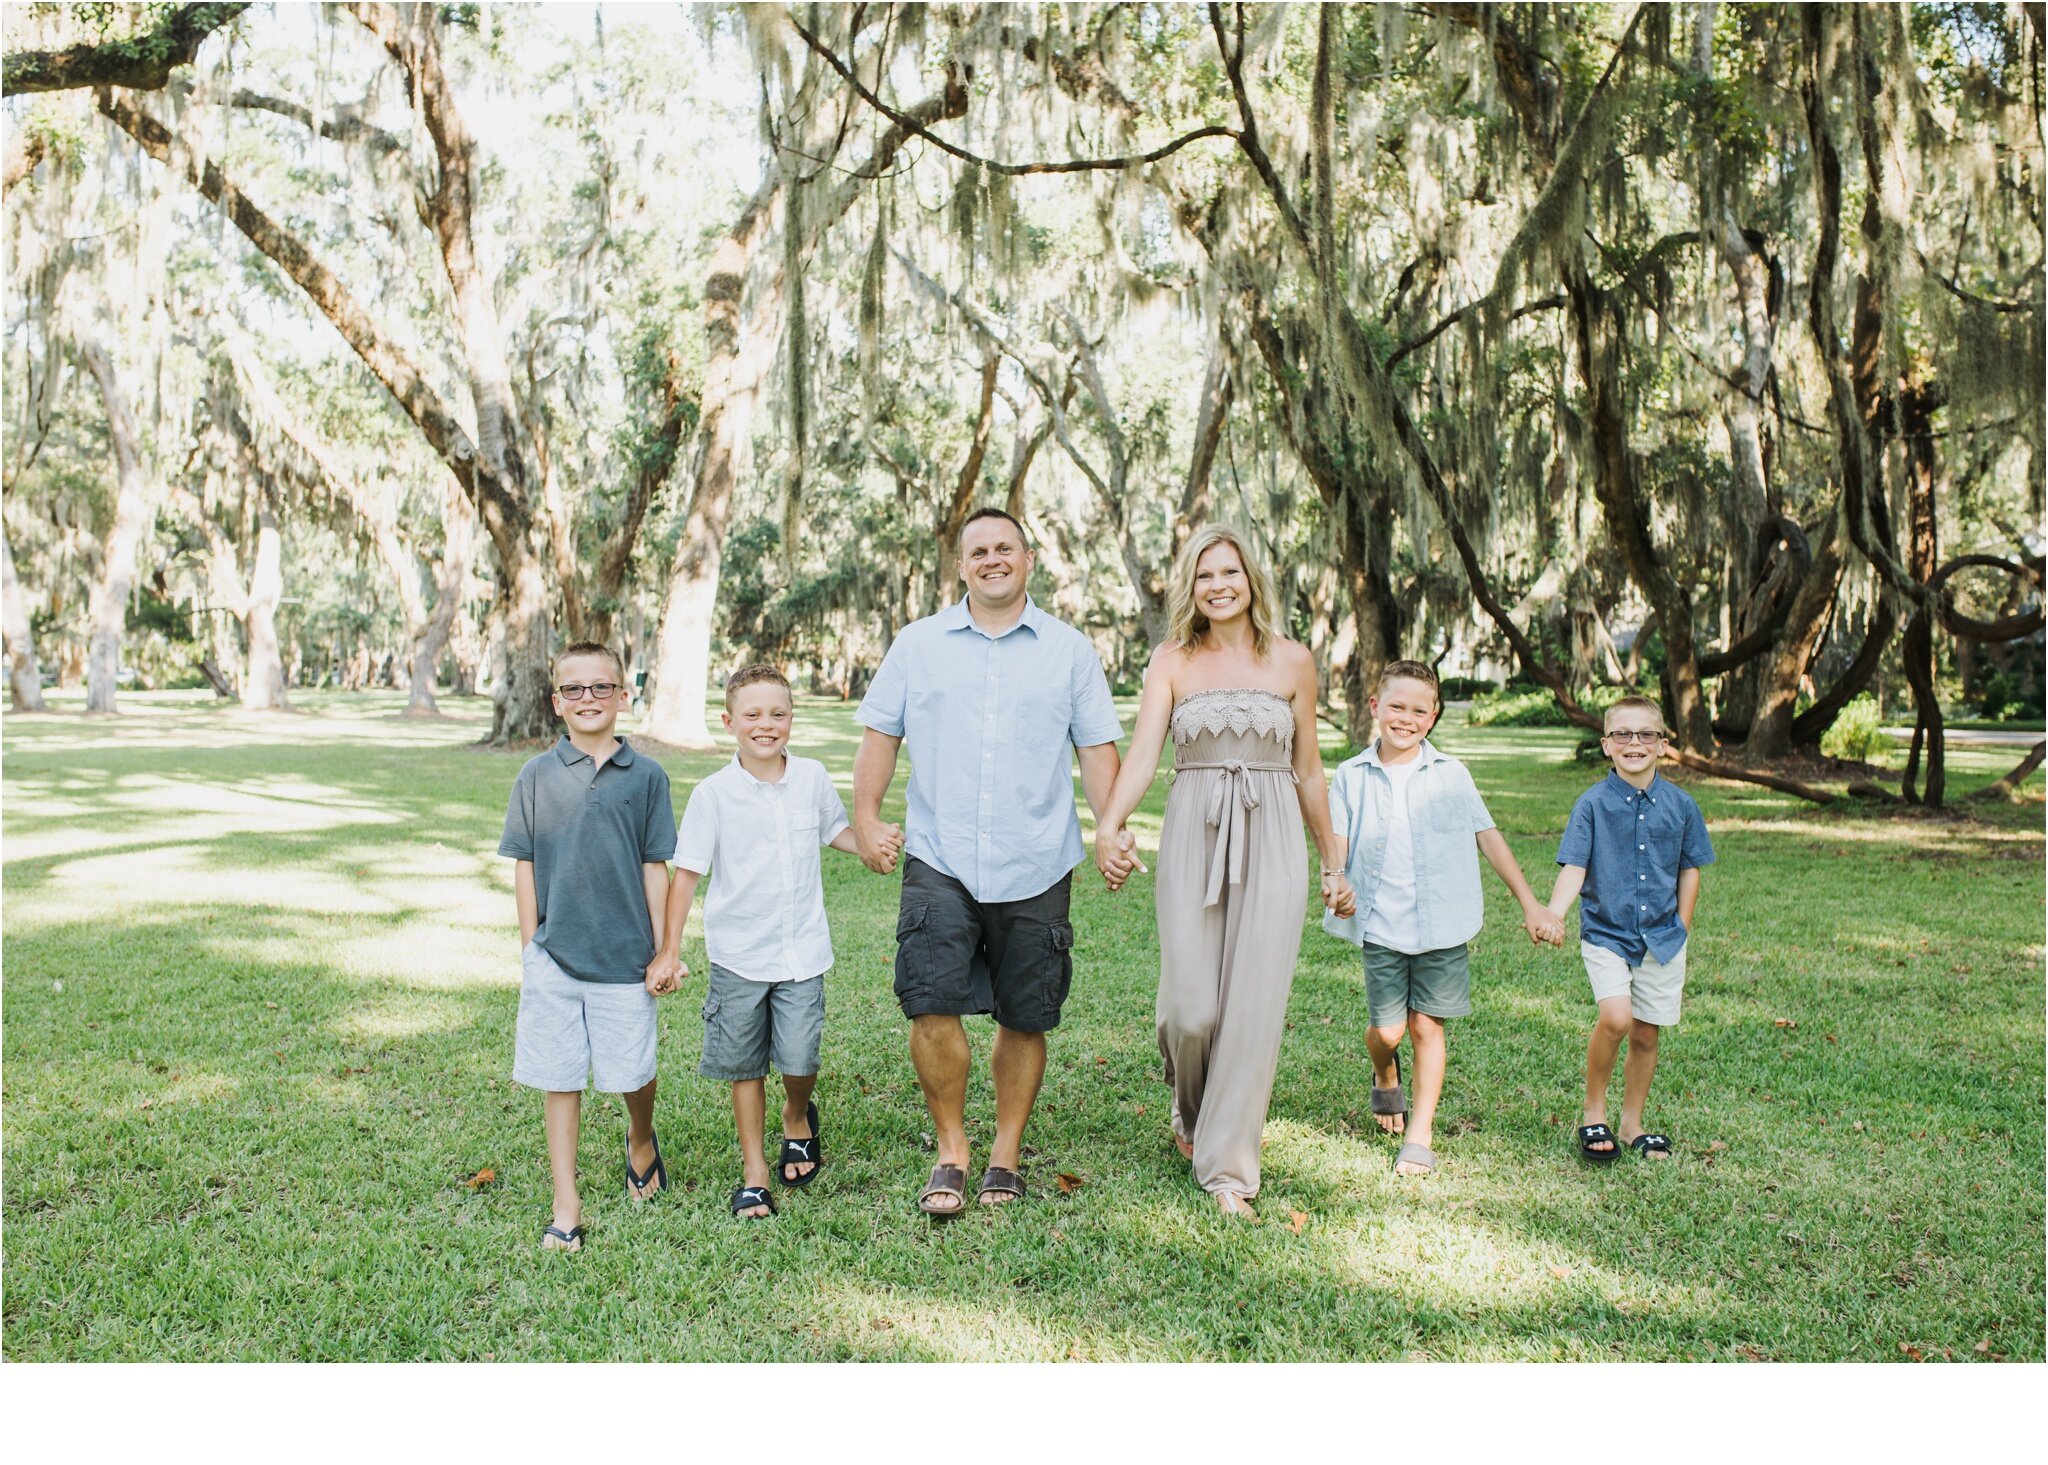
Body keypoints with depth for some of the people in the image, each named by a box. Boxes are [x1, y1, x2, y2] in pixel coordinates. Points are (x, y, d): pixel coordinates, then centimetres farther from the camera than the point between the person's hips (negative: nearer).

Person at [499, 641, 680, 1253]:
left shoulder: (646, 777, 0)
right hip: (554, 956, 1)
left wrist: (663, 950, 2)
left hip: (626, 955, -1)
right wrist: (530, 947, 3)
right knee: (560, 1080, 6)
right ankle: (566, 1207, 18)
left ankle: (641, 1141, 41)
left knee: (633, 1071, 8)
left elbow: (655, 867, 3)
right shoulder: (537, 776, 2)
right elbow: (524, 865, 6)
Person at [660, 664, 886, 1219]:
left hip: (802, 950, 1)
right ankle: (754, 1172, 26)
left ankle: (798, 1118, 32)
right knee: (746, 1068, 9)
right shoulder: (713, 794, -7)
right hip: (737, 954, -1)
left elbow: (836, 830, 19)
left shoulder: (813, 778, 0)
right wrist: (670, 949, -8)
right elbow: (687, 872, -5)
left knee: (800, 1059, -3)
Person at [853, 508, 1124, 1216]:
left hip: (1036, 868, 1)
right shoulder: (919, 643, 8)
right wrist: (866, 818, 2)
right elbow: (881, 732, 10)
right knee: (932, 1005, -11)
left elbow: (1097, 746, 7)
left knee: (1025, 1019, 7)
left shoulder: (1070, 649, 8)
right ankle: (951, 1151, 9)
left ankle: (1005, 1154, 25)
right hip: (939, 861, 0)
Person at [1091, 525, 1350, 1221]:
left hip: (1271, 840, 1)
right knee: (1190, 1007, -3)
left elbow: (1308, 771, 12)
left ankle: (1228, 1166, 12)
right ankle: (1192, 1109, 32)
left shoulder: (1292, 660, 6)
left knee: (1254, 1006, -2)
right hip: (1192, 839, 0)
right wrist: (1108, 826, -28)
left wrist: (1334, 863, 15)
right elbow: (1142, 753, -10)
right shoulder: (1172, 661, 3)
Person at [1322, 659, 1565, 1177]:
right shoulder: (1351, 776, 3)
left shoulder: (1451, 775, 4)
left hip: (1442, 923, 0)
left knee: (1427, 1026, 4)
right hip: (1381, 925, 0)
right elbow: (1338, 842, -2)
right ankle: (1385, 1076, 35)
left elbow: (1490, 839, 7)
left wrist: (1532, 905, 5)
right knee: (1387, 1030, -1)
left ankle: (1420, 1136, 16)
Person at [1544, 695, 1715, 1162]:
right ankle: (1593, 1112, 2)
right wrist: (1551, 916, -26)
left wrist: (1682, 928, 8)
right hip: (1605, 934, -3)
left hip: (1662, 938, 3)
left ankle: (1632, 1124, 28)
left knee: (1646, 1034, 9)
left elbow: (1689, 870, 12)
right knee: (1616, 1018, -21)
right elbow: (1574, 868, -10)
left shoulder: (1680, 804, 2)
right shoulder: (1593, 803, -6)